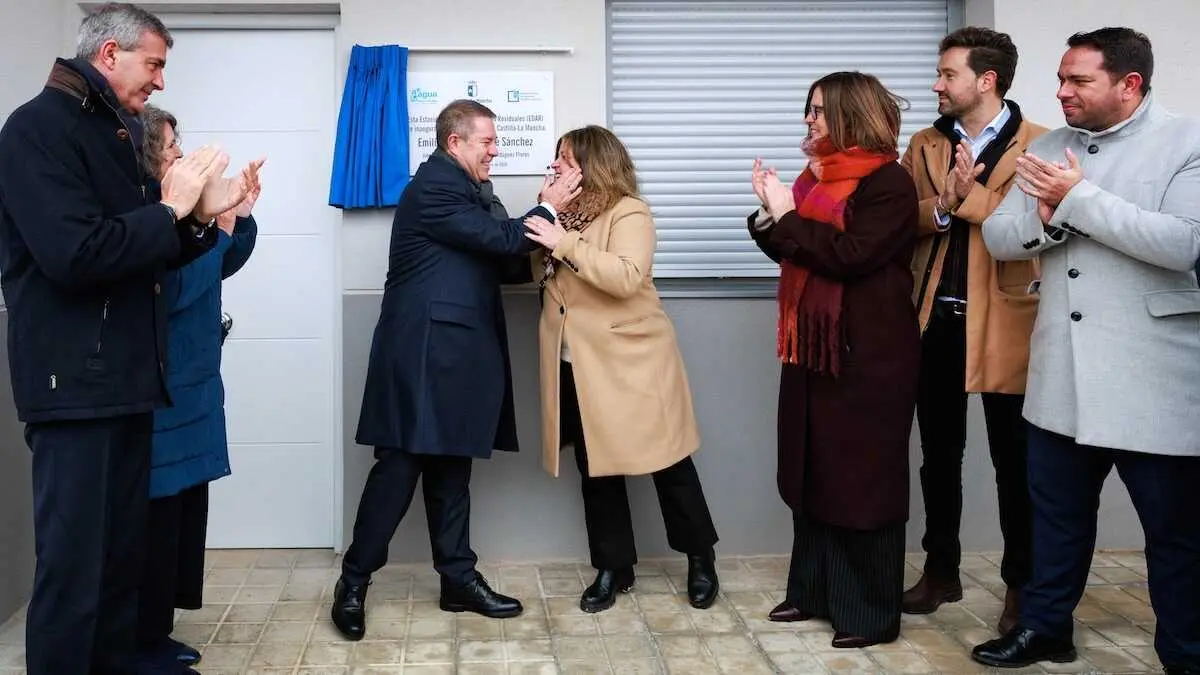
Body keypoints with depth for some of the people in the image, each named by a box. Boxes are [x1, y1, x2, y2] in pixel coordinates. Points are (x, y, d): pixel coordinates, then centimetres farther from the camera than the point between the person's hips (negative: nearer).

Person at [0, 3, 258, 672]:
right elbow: (75, 254, -24)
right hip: (77, 381, -9)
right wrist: (169, 209, -13)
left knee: (123, 556, 13)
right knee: (73, 568, -5)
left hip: (127, 377, 9)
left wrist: (201, 218, 4)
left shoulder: (117, 134, 18)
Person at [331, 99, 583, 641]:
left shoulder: (467, 189, 17)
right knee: (399, 468, -6)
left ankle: (458, 579, 18)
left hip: (453, 352, 10)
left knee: (450, 468, 12)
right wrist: (548, 210, -5)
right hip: (424, 352, -9)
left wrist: (542, 227, 4)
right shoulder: (433, 187, -13)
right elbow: (499, 239, -18)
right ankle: (354, 582, 4)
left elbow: (500, 260, 15)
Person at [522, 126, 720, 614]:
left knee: (666, 462, 3)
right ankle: (613, 567, 23)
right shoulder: (563, 213, 14)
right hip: (577, 366, 7)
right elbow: (543, 276, 14)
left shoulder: (628, 213, -12)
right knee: (595, 468, 11)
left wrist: (566, 244, -27)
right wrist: (541, 227, -3)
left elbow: (627, 277, -27)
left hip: (630, 362, -7)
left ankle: (700, 558, 21)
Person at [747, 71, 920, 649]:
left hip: (868, 352, -8)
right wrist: (770, 213, -3)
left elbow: (849, 254, -22)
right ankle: (814, 591, 24)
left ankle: (872, 612, 9)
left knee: (863, 477, -1)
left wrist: (787, 215, -14)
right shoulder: (817, 175, 12)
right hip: (812, 346, 8)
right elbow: (791, 251, 14)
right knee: (812, 472, 12)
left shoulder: (888, 182, -11)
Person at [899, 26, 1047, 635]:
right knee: (939, 456, 14)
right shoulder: (924, 145, 11)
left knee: (1013, 462, 5)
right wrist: (943, 207, -17)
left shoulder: (1038, 145, -4)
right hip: (934, 321, 5)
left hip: (1002, 323, -4)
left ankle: (1020, 585, 19)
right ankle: (941, 570, 28)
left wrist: (970, 195, -18)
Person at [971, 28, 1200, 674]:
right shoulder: (1047, 148, 9)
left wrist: (1078, 198, -19)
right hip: (1061, 374, 6)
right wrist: (1046, 218, -16)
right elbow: (998, 236, 6)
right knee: (1056, 511, 18)